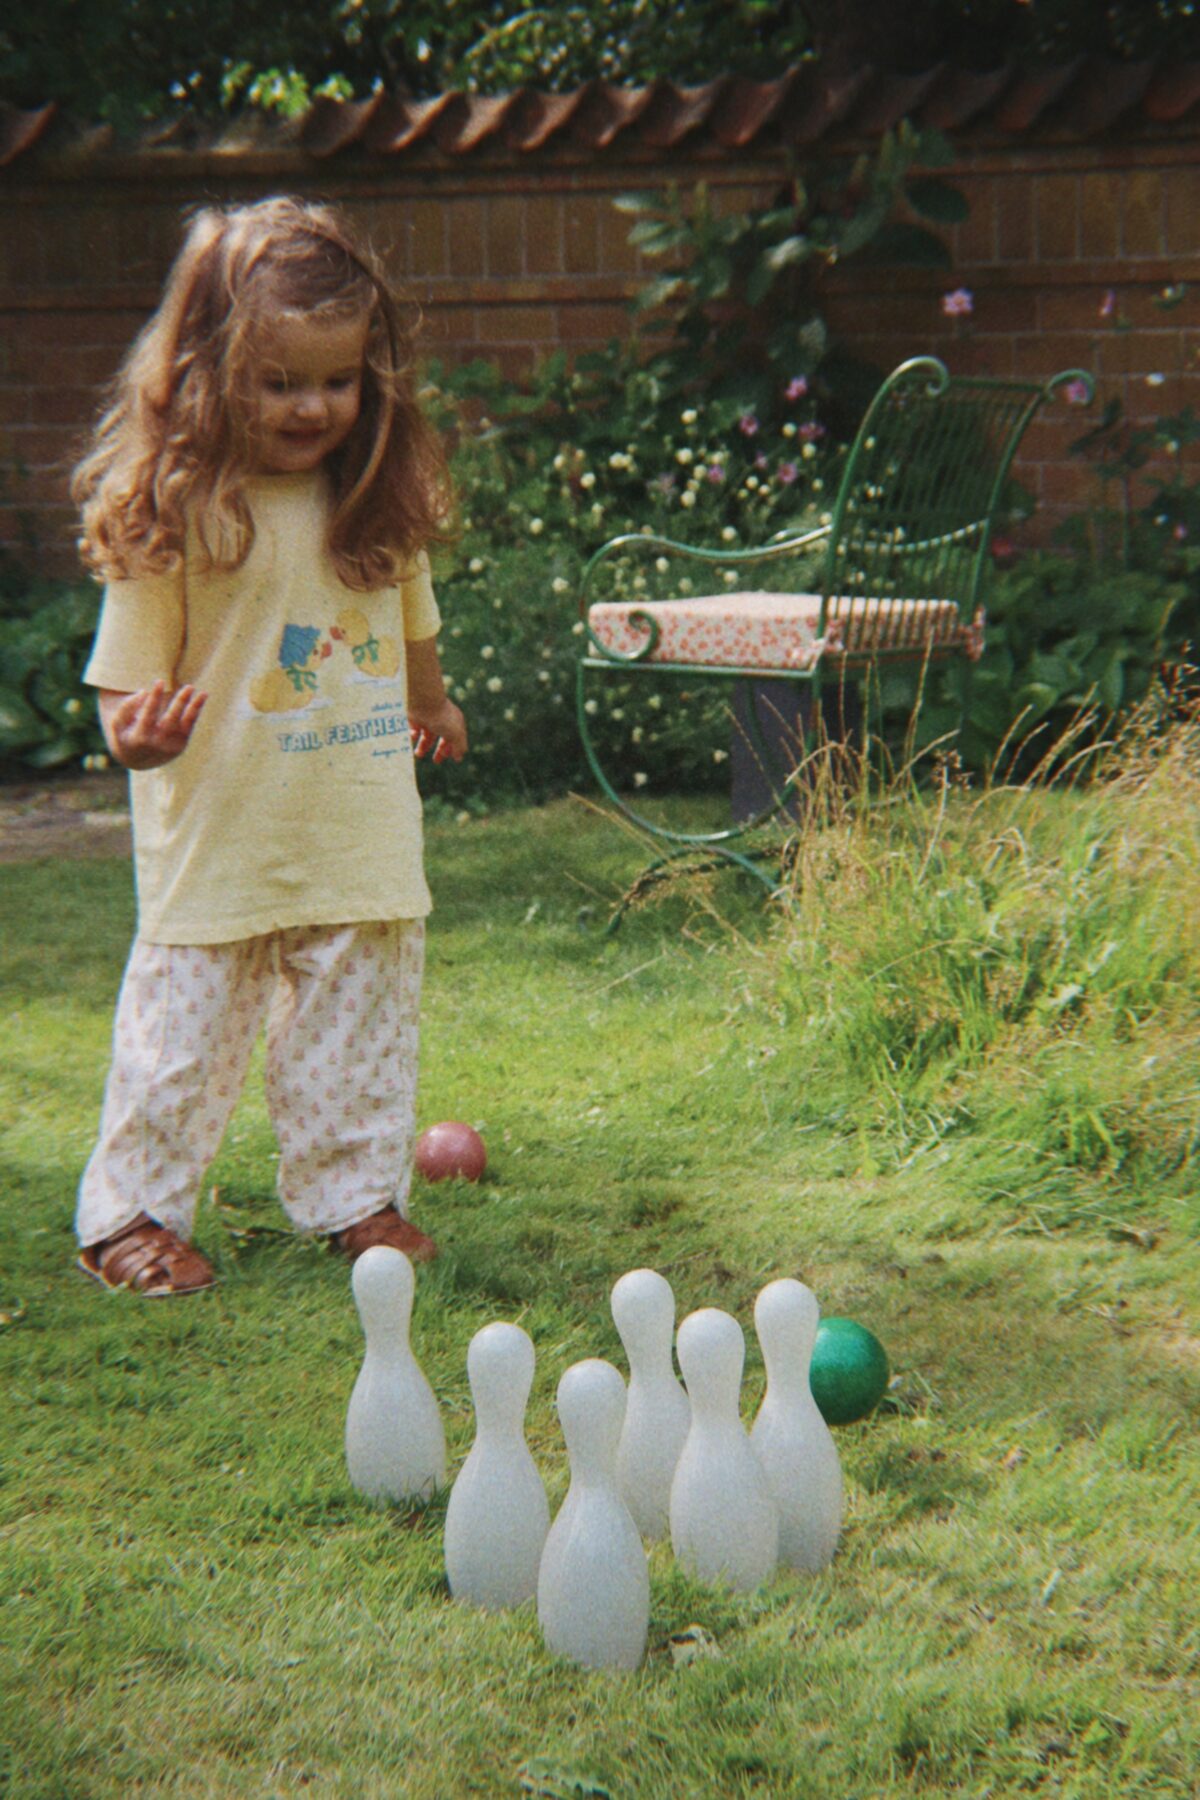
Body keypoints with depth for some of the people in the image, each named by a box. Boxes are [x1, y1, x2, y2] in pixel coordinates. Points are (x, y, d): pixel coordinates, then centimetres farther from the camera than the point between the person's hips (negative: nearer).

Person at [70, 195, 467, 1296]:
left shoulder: (384, 500, 1)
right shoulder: (170, 515, -13)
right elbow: (128, 681, -10)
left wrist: (432, 713, 33)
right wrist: (140, 735, -30)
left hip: (363, 839, 4)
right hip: (217, 843, -4)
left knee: (359, 1023, 13)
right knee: (183, 1029, 5)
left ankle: (355, 1193, 28)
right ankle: (131, 1209, 20)